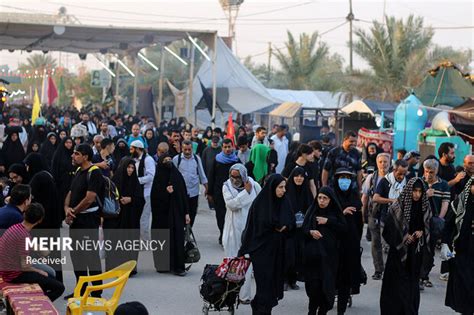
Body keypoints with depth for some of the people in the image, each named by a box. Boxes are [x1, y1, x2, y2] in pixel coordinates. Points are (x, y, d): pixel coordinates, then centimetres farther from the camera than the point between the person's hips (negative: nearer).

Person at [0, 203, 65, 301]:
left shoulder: (15, 227, 1)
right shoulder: (25, 236, -24)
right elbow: (24, 266, -21)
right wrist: (39, 271, -7)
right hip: (15, 275, -9)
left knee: (50, 274, 23)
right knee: (59, 287, -10)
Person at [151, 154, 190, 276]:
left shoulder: (177, 175, 5)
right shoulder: (159, 178, -2)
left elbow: (183, 194, 6)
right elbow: (155, 197, -5)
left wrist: (186, 212, 2)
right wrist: (166, 192, -20)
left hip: (177, 212, 2)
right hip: (162, 213, -2)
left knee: (178, 238, -2)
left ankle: (178, 266, 0)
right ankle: (163, 265, 12)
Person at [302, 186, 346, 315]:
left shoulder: (335, 212, 4)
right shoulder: (312, 210, 4)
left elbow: (343, 228, -2)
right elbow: (304, 228, 5)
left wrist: (328, 221, -10)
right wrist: (310, 232, -16)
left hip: (329, 254, 0)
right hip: (312, 253, 0)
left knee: (327, 282, -1)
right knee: (313, 283, -5)